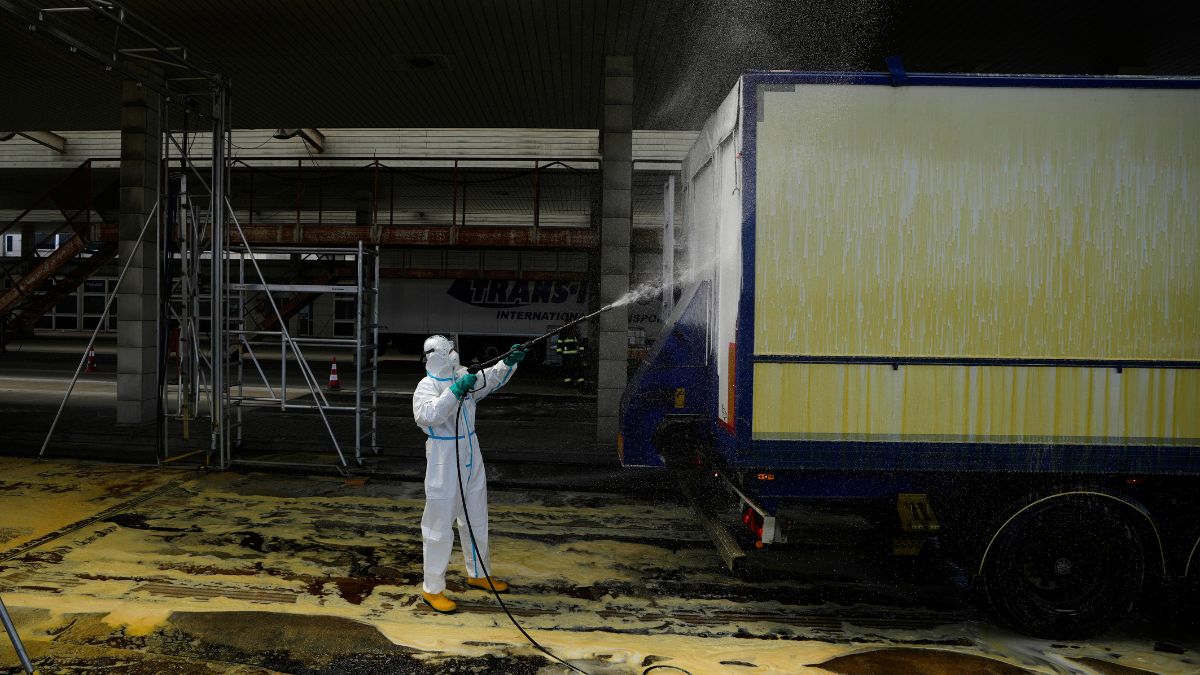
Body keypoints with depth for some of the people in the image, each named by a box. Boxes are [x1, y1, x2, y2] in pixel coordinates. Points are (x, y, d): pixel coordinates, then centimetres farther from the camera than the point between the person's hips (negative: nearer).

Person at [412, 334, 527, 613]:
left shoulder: (464, 377, 4)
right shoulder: (427, 386, -16)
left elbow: (492, 379, 10)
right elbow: (427, 415, -32)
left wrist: (509, 361, -7)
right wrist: (455, 391, -37)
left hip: (471, 459, 8)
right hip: (444, 461, -8)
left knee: (476, 520, 20)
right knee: (440, 525, -2)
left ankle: (478, 574, 37)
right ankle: (432, 588, 9)